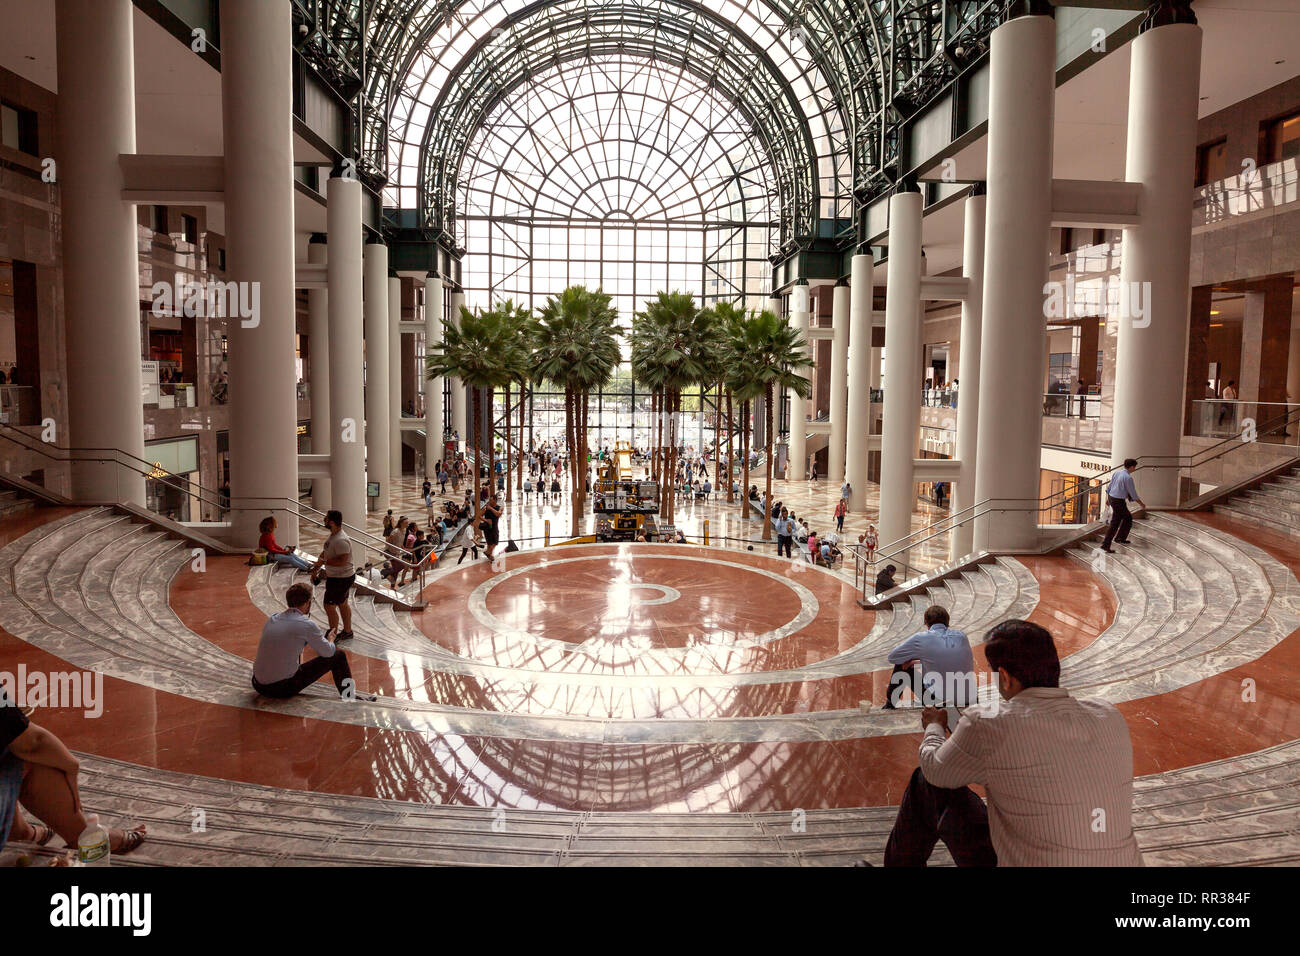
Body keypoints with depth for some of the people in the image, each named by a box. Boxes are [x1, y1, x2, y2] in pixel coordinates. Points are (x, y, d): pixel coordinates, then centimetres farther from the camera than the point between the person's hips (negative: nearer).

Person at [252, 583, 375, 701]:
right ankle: (349, 696, 22)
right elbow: (328, 652, 2)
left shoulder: (271, 619, 6)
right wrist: (330, 641, 25)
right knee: (338, 656, 5)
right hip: (283, 689, -7)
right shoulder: (307, 625, -12)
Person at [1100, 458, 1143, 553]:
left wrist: (1108, 499, 24)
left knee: (1128, 518, 23)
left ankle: (1121, 538, 29)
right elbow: (1133, 494, -14)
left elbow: (1109, 486, 12)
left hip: (1112, 498, 9)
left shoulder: (1117, 473, 4)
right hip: (1119, 501, -9)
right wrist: (1141, 504, 0)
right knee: (1115, 524, -3)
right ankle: (1106, 545, -2)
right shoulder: (1128, 478, -20)